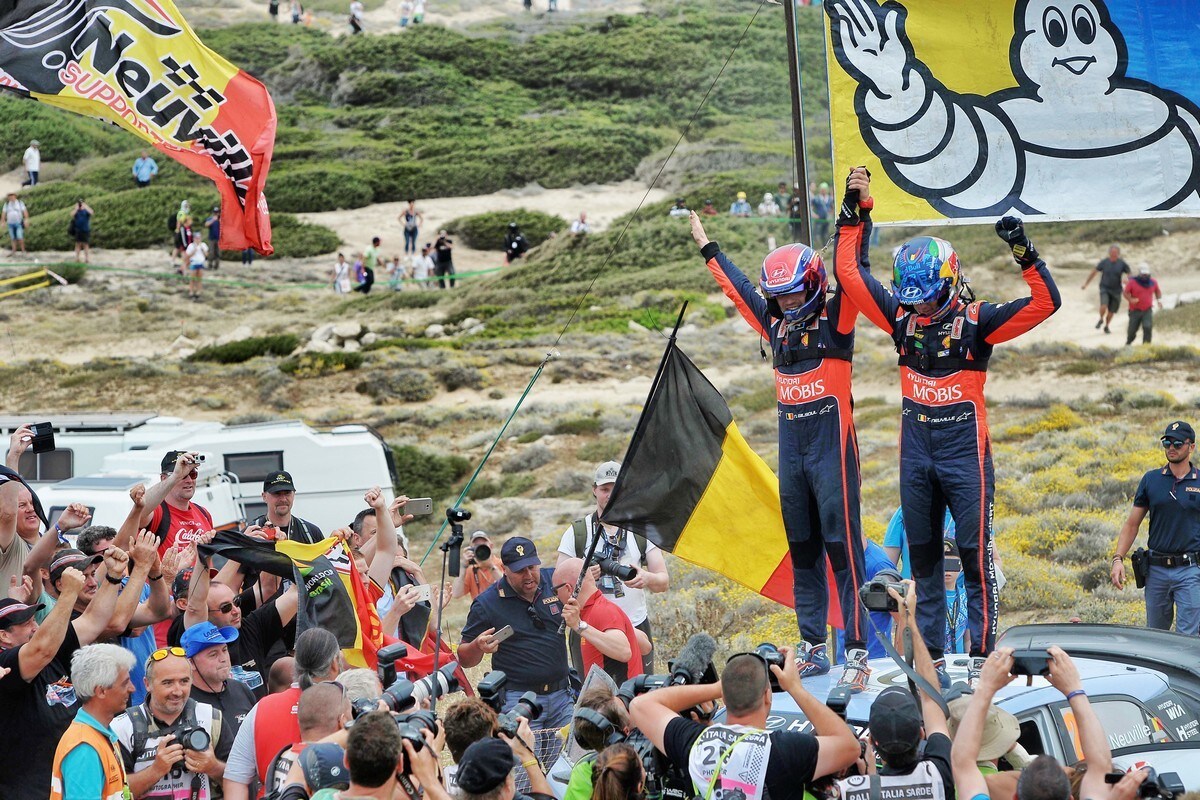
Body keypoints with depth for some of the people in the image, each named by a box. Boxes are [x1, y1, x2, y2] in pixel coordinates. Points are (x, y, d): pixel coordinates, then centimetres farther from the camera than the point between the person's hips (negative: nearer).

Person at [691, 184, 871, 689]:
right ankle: (813, 648, 16)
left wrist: (856, 213, -25)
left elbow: (849, 269, -14)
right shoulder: (776, 325, 13)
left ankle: (857, 650, -9)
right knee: (802, 551, 10)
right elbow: (739, 289, 26)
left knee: (842, 546, -9)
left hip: (832, 445, -7)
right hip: (791, 448, 7)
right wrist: (708, 249, 36)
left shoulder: (835, 320, -4)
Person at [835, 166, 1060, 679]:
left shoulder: (976, 320, -7)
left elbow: (1046, 303, -14)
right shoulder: (902, 318, 5)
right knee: (922, 555, 10)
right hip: (916, 451, 5)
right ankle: (929, 652, 19)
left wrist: (1023, 253, -25)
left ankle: (983, 653, -2)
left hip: (964, 449, -5)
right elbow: (850, 272, 10)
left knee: (975, 552, -6)